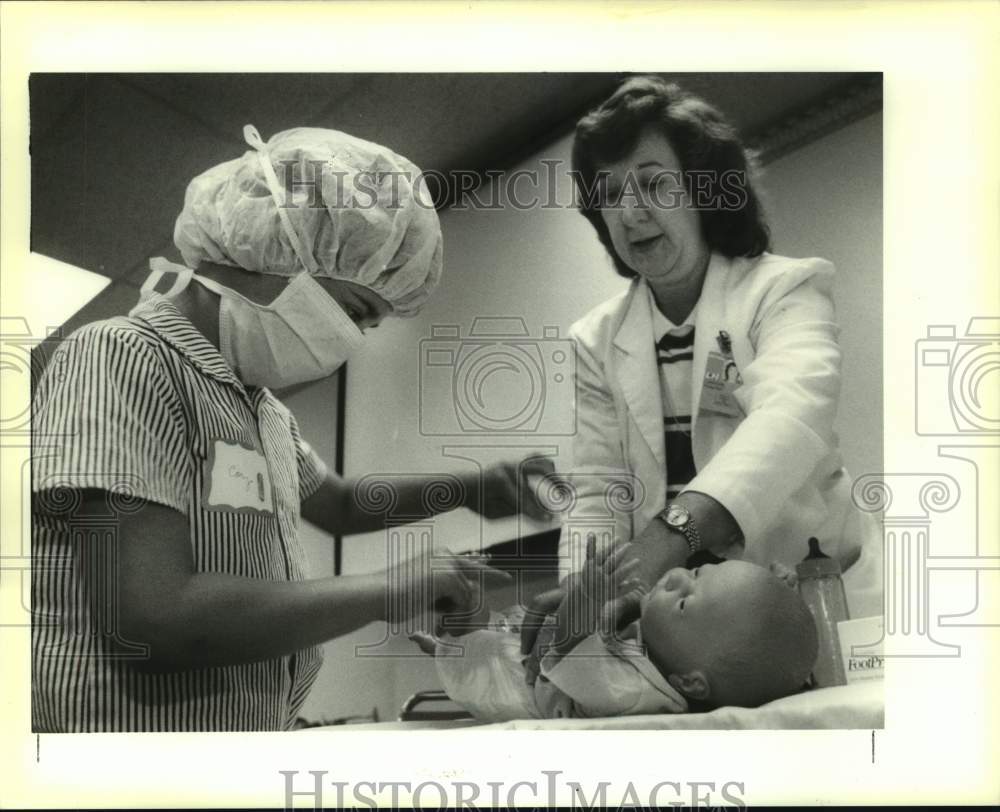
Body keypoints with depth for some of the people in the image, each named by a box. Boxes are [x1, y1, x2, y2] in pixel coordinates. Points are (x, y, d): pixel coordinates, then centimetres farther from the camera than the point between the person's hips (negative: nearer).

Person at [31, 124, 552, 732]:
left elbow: (340, 506, 28)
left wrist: (469, 490, 12)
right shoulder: (123, 359, -16)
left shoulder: (262, 407, 10)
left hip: (253, 725, 8)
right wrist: (389, 591, -17)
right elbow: (151, 620, -27)